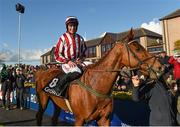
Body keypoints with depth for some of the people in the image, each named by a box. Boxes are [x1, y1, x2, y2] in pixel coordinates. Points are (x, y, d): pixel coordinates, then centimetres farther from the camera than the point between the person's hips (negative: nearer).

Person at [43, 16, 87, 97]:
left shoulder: (80, 39, 12)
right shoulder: (63, 38, -1)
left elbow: (83, 52, 22)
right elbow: (57, 54, -3)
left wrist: (81, 59, 0)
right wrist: (68, 61, -15)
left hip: (77, 62, 6)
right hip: (66, 63, -5)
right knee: (78, 72, -34)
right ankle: (56, 86, -24)